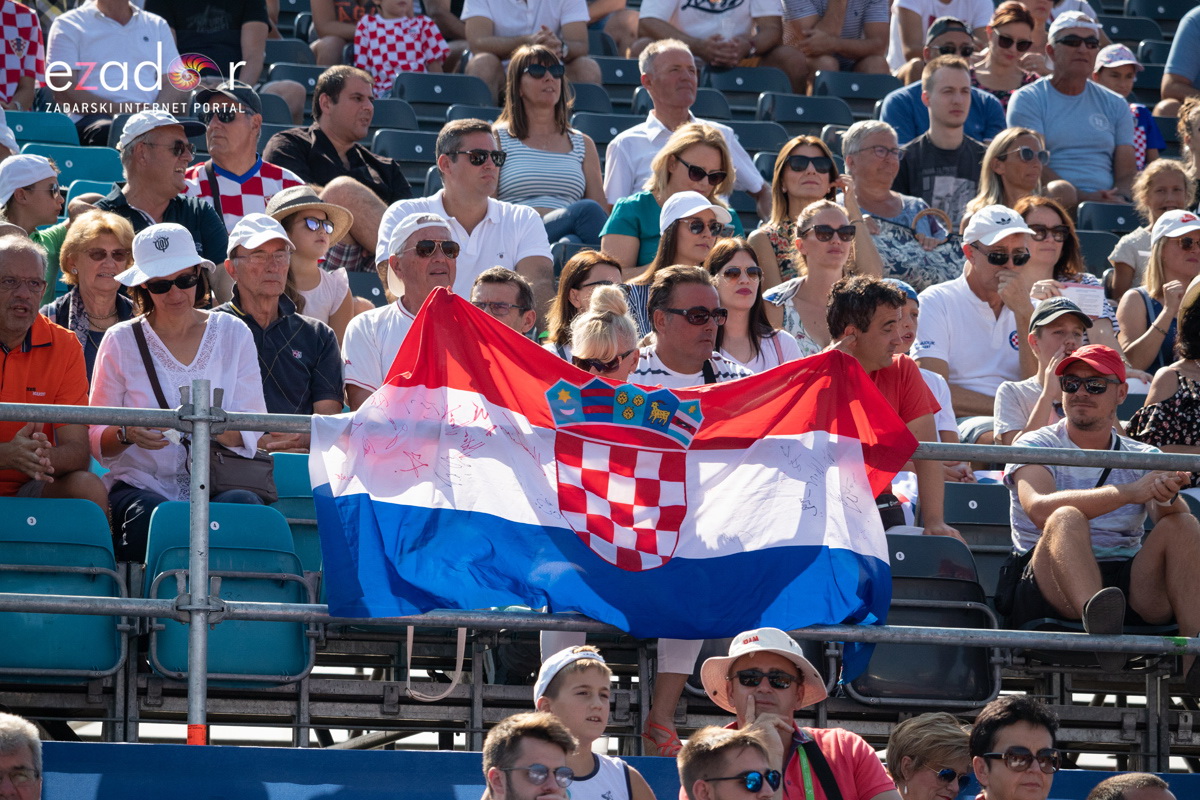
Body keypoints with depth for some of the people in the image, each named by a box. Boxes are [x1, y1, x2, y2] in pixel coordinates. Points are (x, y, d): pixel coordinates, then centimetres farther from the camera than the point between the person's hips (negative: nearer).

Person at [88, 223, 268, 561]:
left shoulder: (233, 334, 11)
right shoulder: (121, 341, 7)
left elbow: (252, 433, 4)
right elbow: (96, 441, 6)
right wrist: (127, 434, -19)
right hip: (141, 485, -1)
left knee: (245, 504, -33)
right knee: (151, 515, -36)